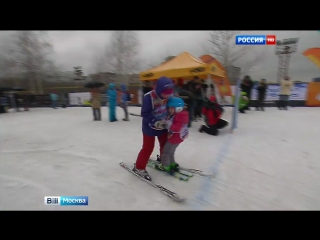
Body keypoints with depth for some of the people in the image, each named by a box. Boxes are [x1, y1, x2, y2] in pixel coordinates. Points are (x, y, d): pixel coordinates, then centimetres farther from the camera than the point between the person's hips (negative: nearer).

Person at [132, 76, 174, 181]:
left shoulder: (169, 95, -10)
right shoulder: (149, 97, -29)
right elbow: (145, 114, -26)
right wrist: (155, 122, -36)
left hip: (163, 126, 7)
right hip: (150, 127, -6)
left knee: (165, 145, 19)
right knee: (148, 148, 0)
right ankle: (139, 167, 20)